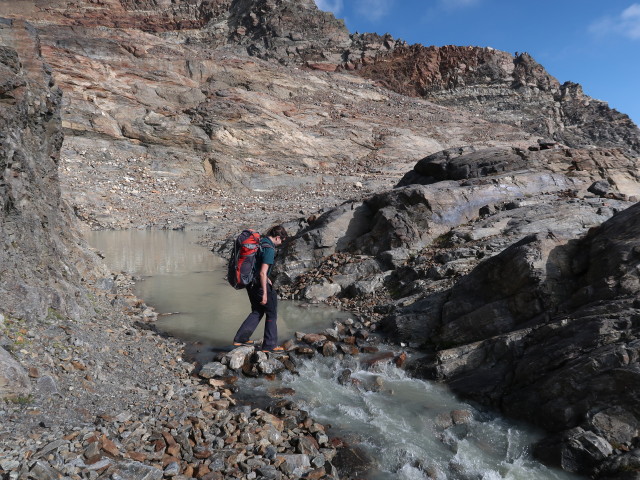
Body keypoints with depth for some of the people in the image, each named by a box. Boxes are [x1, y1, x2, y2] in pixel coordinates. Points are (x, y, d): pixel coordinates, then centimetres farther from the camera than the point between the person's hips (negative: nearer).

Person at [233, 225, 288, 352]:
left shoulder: (259, 242, 8)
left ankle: (241, 338, 24)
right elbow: (263, 273, -24)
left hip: (250, 283, 9)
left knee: (257, 311, 23)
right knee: (271, 313, 7)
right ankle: (269, 345, 14)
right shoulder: (269, 249, -20)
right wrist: (265, 293, -20)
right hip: (260, 284, -9)